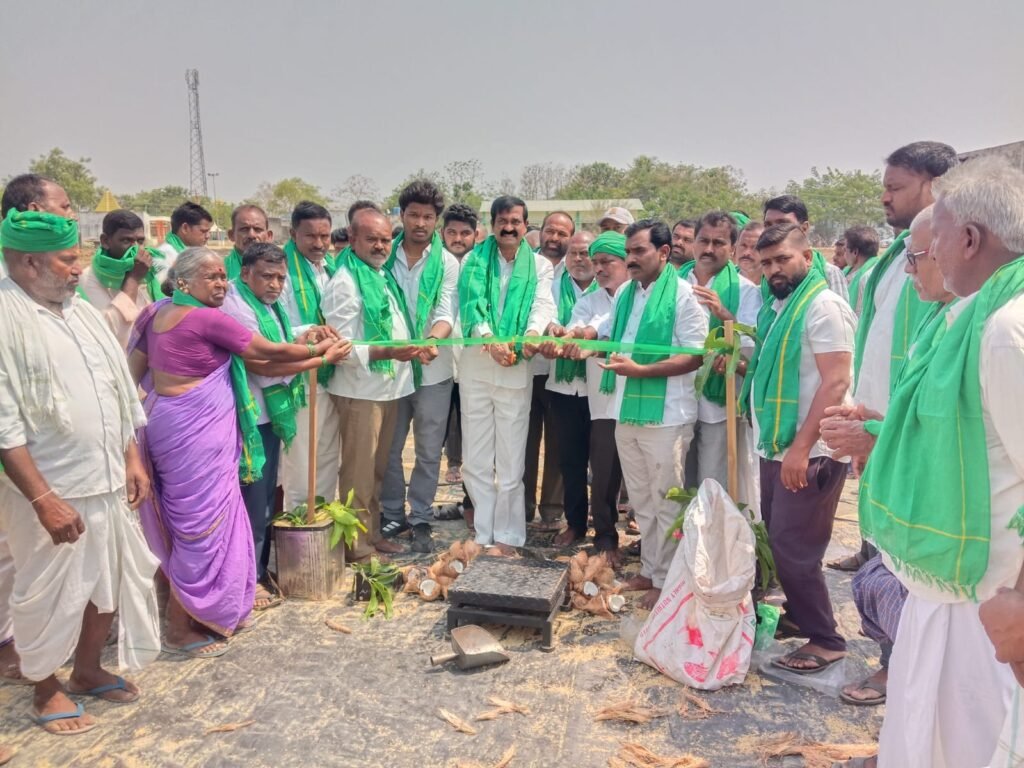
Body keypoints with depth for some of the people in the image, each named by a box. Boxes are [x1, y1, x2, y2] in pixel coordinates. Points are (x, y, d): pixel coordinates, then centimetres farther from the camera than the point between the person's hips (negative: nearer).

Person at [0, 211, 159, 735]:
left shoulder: (80, 311, 8)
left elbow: (118, 394, 13)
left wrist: (132, 459, 9)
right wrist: (44, 499, -20)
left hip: (107, 481, 7)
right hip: (49, 490, -7)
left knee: (112, 581, 17)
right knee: (49, 595, 9)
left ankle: (88, 671, 38)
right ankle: (45, 691, 32)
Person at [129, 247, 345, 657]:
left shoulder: (158, 313, 9)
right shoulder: (208, 319, -17)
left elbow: (134, 370, 13)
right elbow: (269, 352, -11)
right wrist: (318, 349, 2)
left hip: (171, 422, 10)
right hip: (194, 431, -10)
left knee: (190, 518, 18)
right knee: (202, 522, 1)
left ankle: (204, 610, 32)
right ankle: (180, 630, 13)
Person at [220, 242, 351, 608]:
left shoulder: (267, 304, 12)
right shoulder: (236, 309, -18)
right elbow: (263, 366, -24)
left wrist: (305, 338, 1)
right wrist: (322, 359, -21)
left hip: (270, 414, 10)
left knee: (265, 498, 18)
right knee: (252, 501, 0)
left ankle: (260, 569, 32)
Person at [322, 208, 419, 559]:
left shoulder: (386, 276, 12)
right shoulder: (344, 283, -14)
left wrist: (418, 347, 2)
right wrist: (386, 353, -30)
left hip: (390, 387, 9)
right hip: (360, 390, -8)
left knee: (378, 468, 18)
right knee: (359, 473, 2)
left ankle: (373, 533, 32)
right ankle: (359, 546, 13)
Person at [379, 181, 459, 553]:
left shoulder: (447, 263, -2)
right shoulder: (385, 257, 1)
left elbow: (447, 311, -14)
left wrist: (433, 341, -35)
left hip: (433, 370, -1)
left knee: (428, 451, 8)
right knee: (389, 449, 11)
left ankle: (421, 520, 22)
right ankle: (392, 514, 28)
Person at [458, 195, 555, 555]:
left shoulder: (540, 265, 8)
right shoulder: (475, 260, 8)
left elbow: (544, 305, -10)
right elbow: (471, 304, -8)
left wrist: (532, 334, -33)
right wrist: (491, 341, -26)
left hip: (517, 368, -1)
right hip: (475, 366, 1)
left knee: (511, 460, 3)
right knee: (476, 460, 6)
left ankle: (506, 535, 15)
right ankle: (482, 533, 18)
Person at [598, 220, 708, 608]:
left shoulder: (684, 294, -11)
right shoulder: (624, 292, 11)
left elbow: (694, 357, -16)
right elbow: (606, 335, 20)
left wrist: (639, 370, -23)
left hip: (665, 414, -7)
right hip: (626, 410, 7)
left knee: (666, 500, 5)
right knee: (641, 499, 16)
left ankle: (666, 579, 19)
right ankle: (649, 570, 30)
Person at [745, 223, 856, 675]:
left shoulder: (823, 305, -14)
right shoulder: (777, 306, 13)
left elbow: (836, 383, -21)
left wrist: (801, 448, -24)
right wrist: (741, 363, 7)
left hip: (809, 452, -9)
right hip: (775, 447, 9)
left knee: (794, 548, -4)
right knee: (779, 542, 15)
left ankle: (825, 640, 12)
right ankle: (798, 616, 31)